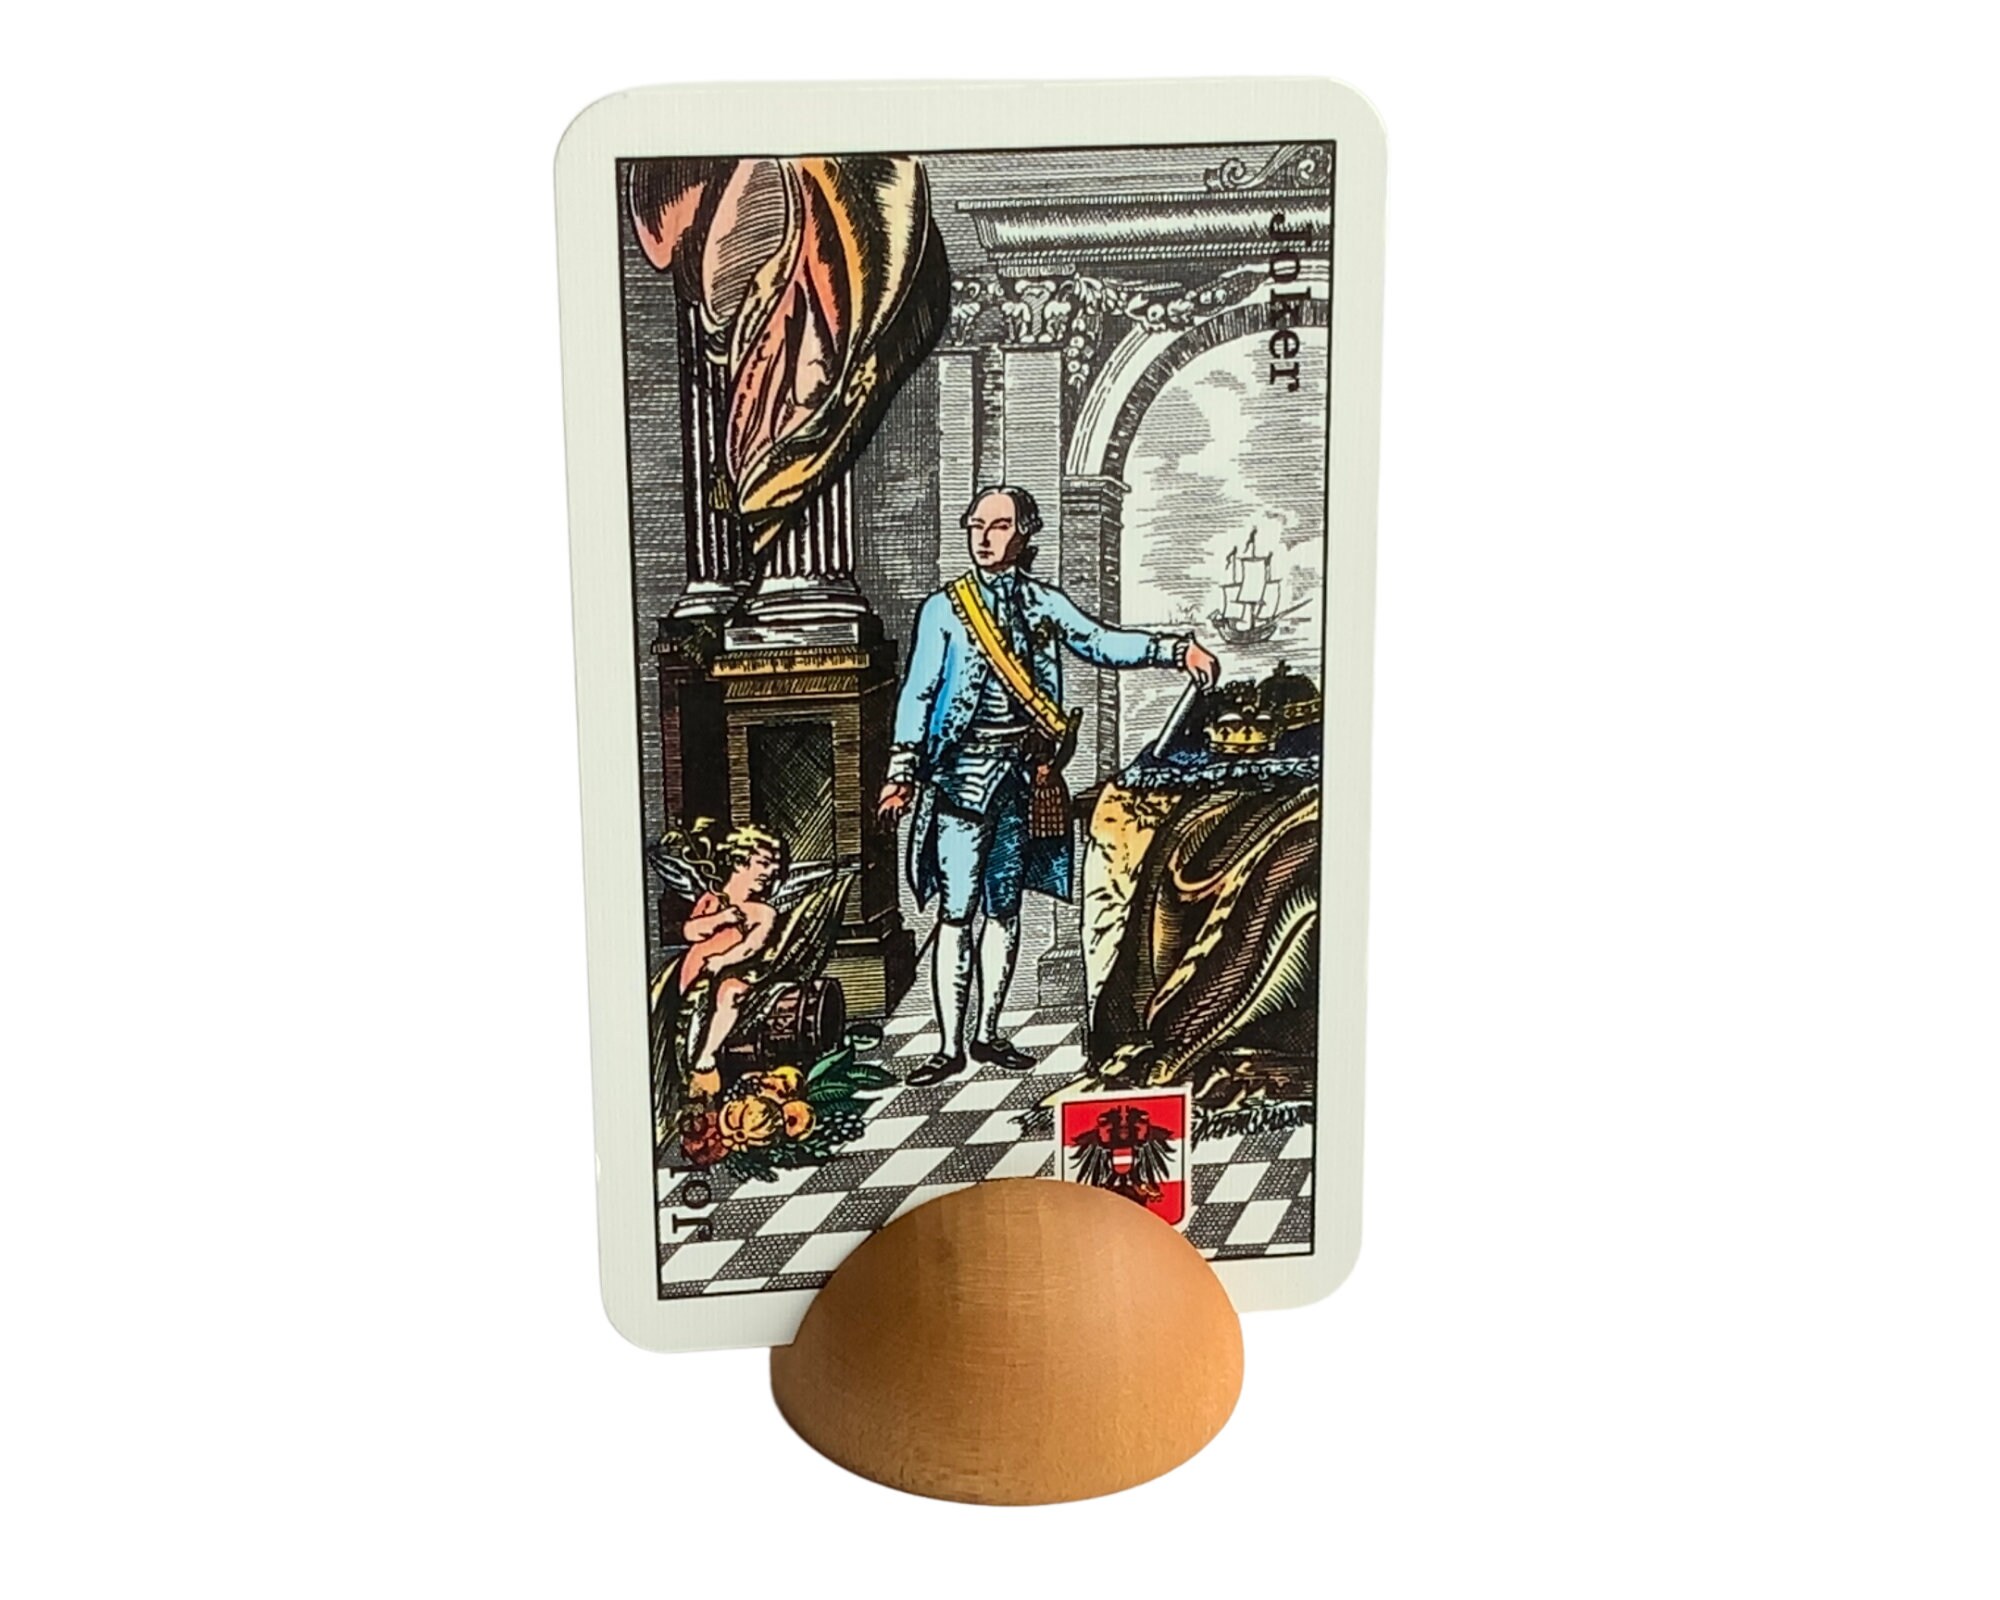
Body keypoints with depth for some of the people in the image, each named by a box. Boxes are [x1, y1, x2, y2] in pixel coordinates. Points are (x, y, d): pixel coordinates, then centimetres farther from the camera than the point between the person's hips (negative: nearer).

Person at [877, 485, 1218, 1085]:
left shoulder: (1043, 602, 10)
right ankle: (951, 1046, -2)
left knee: (1005, 907, 10)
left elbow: (1100, 642, 3)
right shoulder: (944, 608, 1)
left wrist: (1177, 649, -11)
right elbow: (918, 692, -1)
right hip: (962, 771, -4)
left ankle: (986, 1035, 21)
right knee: (956, 912, -6)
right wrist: (903, 770, -9)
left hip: (1021, 772, 4)